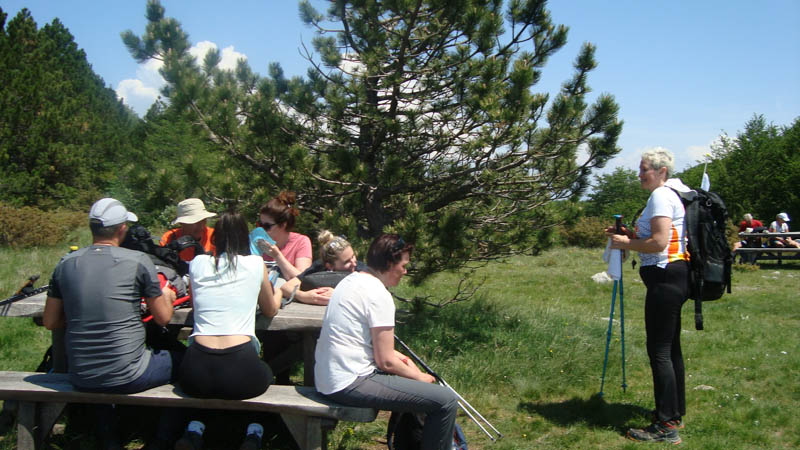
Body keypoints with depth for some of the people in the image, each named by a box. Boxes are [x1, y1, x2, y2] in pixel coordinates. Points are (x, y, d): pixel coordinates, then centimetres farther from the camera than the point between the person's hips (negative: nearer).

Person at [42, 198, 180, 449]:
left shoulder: (65, 264, 2)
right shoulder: (138, 261, -9)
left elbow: (50, 322, 9)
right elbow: (163, 318, -1)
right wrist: (167, 296, 20)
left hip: (80, 379, 5)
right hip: (127, 377, -5)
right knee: (182, 359, 21)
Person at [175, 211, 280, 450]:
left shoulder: (197, 263, 9)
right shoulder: (255, 264, 5)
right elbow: (270, 310, 20)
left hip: (197, 376, 2)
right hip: (240, 375, -2)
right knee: (266, 372, 33)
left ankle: (194, 430, 19)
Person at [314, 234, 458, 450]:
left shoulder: (351, 280, 12)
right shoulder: (378, 294, -16)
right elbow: (385, 361, -15)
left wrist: (400, 357, 15)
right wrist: (420, 377, 1)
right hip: (351, 383, -11)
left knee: (407, 372, 29)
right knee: (446, 402, -14)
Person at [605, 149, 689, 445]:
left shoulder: (661, 196, -12)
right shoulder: (672, 193, 20)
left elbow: (658, 243, -22)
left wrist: (626, 243, -8)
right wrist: (630, 235, 15)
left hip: (665, 278, -11)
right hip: (674, 277, 11)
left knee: (659, 351, -9)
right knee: (670, 348, 17)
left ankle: (666, 426, -5)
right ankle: (676, 413, 28)